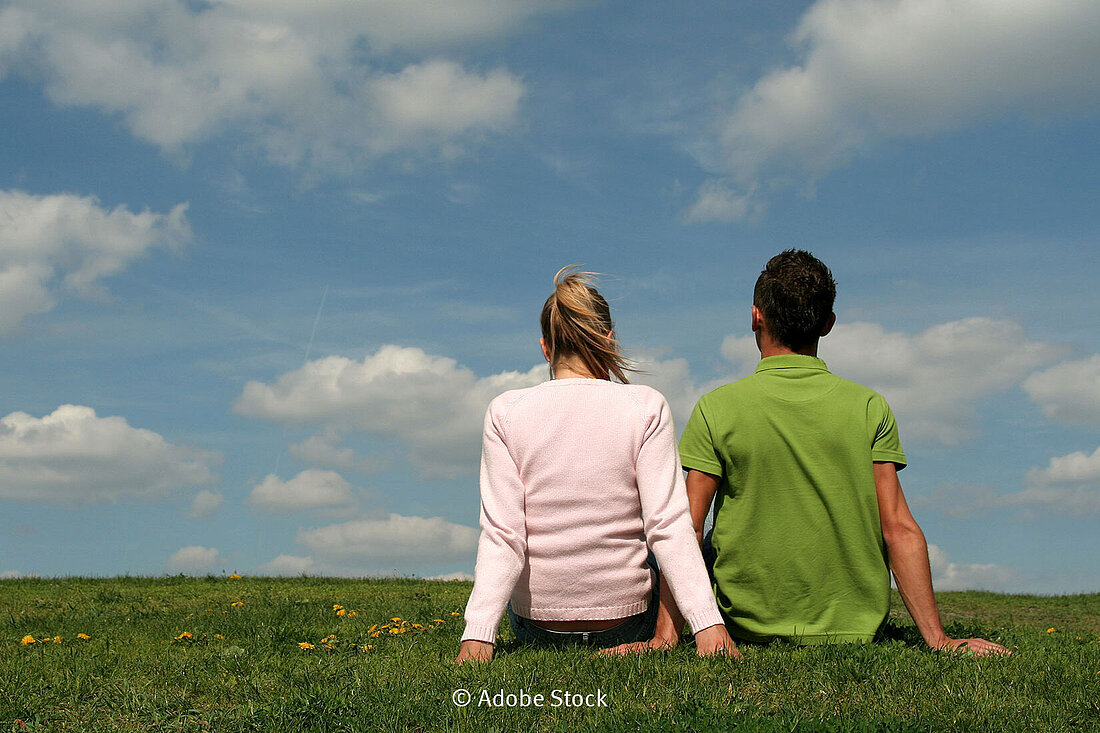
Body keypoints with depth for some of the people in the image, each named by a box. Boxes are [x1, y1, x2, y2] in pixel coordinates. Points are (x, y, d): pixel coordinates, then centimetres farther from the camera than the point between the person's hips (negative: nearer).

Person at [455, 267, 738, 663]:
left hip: (535, 626, 2)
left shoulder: (505, 412, -7)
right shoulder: (646, 407, -9)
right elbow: (668, 524, -18)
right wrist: (707, 622, -20)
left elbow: (500, 535, -16)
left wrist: (478, 632, -19)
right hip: (627, 625, -1)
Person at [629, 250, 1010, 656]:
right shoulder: (869, 408, -4)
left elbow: (687, 530, -11)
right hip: (853, 629, 2)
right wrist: (937, 639, -5)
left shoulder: (715, 409, -7)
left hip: (749, 628, -1)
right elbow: (900, 530, -8)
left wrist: (665, 635, -11)